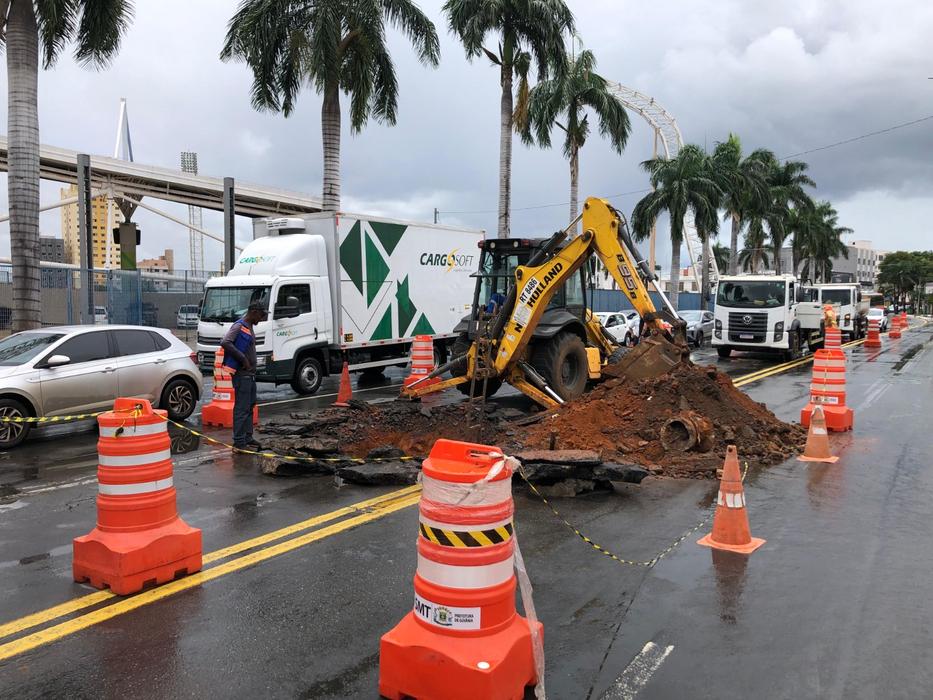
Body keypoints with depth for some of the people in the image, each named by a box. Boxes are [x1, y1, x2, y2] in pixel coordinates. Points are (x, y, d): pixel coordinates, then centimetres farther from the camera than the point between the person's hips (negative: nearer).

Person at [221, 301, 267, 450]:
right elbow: (225, 343, -27)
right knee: (242, 408, -7)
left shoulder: (249, 327, 15)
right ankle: (239, 441, -4)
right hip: (242, 374, -10)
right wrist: (242, 358, -24)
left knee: (250, 406, 15)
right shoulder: (239, 326, -14)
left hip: (250, 374, 10)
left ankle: (248, 438, 23)